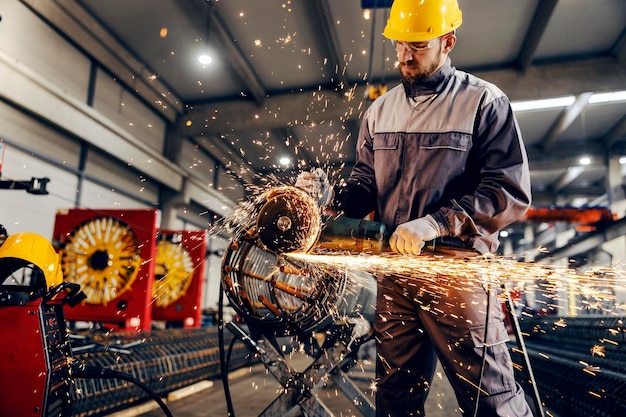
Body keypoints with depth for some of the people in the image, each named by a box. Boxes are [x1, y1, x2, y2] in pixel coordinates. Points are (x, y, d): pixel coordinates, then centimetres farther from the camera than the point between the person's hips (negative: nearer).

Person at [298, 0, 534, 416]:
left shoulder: (484, 102, -3)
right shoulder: (380, 111, 12)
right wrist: (330, 195, -8)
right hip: (395, 269, 5)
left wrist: (435, 223, -21)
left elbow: (511, 192, -11)